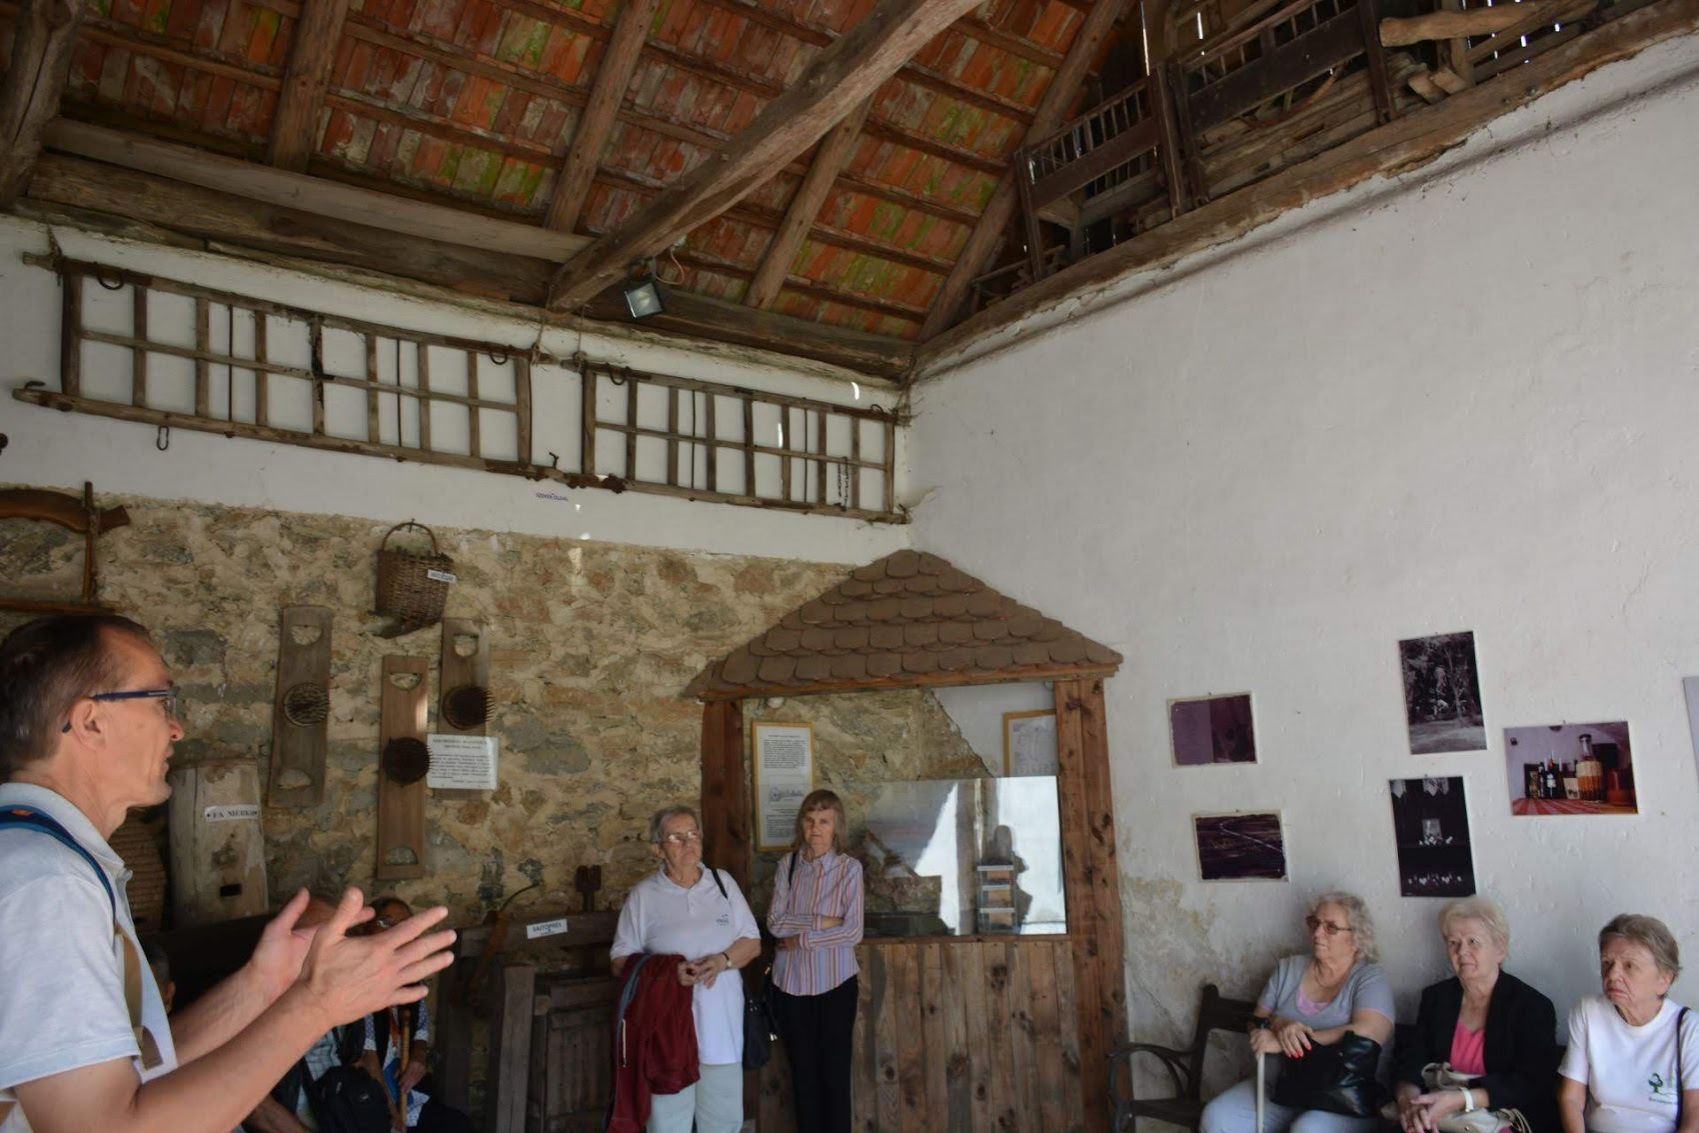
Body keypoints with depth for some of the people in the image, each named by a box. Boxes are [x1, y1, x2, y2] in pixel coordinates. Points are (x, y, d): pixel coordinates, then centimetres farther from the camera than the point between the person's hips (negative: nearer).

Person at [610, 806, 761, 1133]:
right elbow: (620, 961, -3)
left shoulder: (723, 882, 5)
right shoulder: (644, 894, -2)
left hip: (722, 1023, 3)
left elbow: (752, 943, 7)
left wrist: (722, 960, -13)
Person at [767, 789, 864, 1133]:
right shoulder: (787, 864, -1)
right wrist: (820, 922, -18)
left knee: (835, 1070, 6)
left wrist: (801, 938, -16)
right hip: (791, 982, 2)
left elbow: (853, 932, -14)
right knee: (802, 1071, 13)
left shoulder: (849, 868, -8)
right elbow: (774, 922, -9)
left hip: (835, 982, -2)